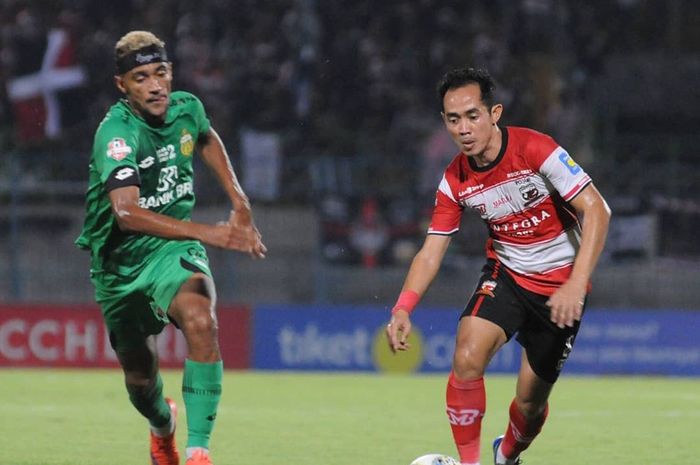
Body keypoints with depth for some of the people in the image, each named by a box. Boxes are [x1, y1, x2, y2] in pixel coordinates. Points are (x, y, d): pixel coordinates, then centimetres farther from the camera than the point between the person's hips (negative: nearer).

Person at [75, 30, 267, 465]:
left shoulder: (187, 108, -6)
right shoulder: (116, 134, -24)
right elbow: (127, 212, -39)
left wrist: (239, 202, 14)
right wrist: (204, 232, -47)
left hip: (173, 249, 2)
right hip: (121, 261, -2)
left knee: (202, 321, -31)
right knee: (140, 375, 14)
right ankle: (163, 426, 52)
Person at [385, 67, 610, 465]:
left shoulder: (536, 149, -22)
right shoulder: (455, 182, -7)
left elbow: (597, 211, -23)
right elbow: (431, 252, -3)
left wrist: (576, 284, -32)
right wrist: (403, 308, -21)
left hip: (559, 286, -3)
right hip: (505, 275, 3)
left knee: (531, 401, 4)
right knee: (467, 358, -25)